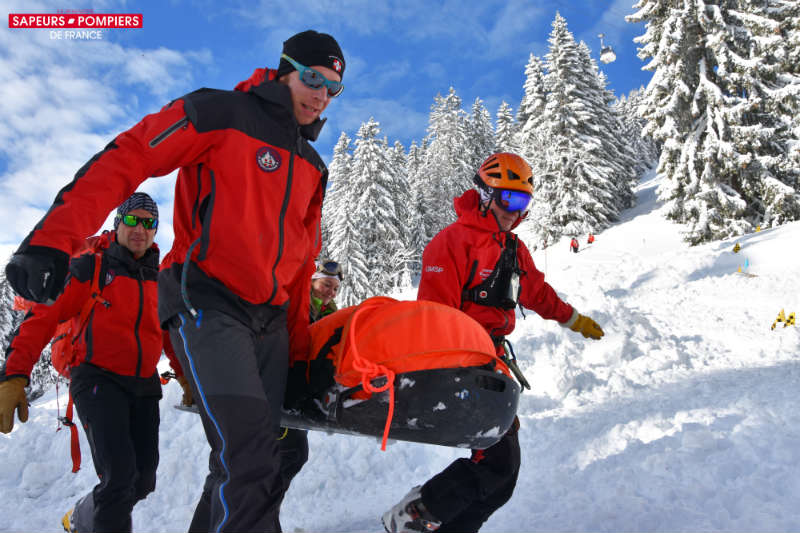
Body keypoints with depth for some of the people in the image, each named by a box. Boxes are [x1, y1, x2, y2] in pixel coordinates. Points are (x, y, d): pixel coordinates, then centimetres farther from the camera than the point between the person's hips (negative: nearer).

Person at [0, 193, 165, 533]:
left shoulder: (160, 280, 11)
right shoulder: (92, 268, -3)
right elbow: (43, 316, -10)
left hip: (144, 386, 5)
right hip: (99, 380, -5)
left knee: (143, 482, 8)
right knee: (119, 476, -21)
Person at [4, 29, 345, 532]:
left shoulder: (312, 166, 17)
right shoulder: (220, 113, -4)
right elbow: (122, 161, -10)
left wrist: (298, 341, 16)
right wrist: (51, 241, -21)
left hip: (269, 320, 7)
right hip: (206, 304, -7)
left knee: (248, 456, 8)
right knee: (247, 452, -19)